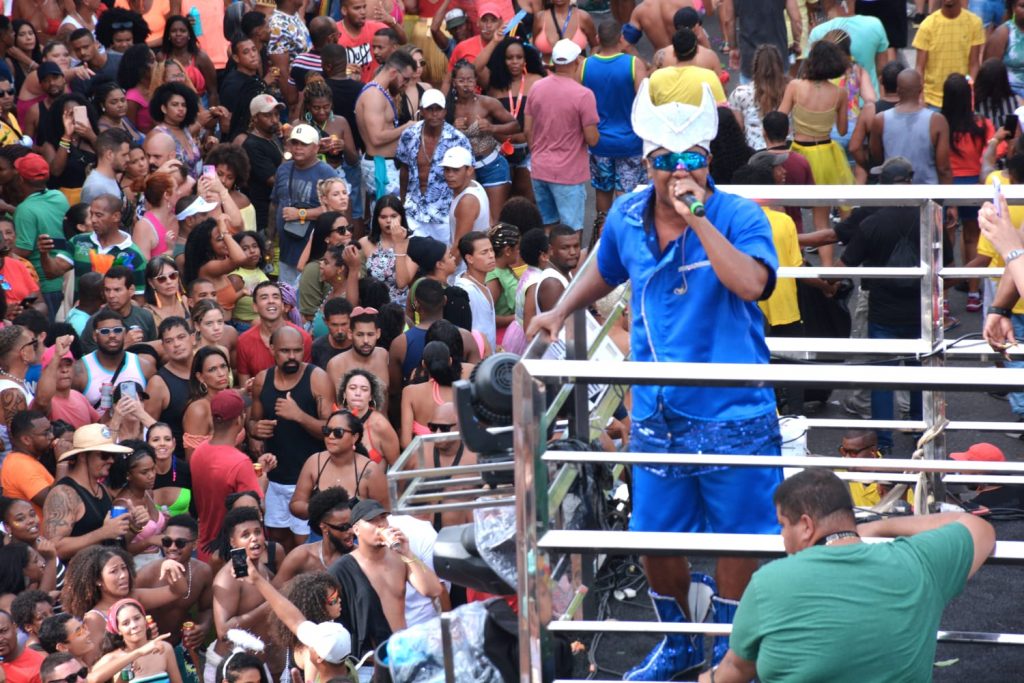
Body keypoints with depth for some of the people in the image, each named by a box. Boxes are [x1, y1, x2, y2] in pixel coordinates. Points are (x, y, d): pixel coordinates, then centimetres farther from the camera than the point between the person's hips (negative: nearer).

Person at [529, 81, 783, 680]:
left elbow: (751, 284, -33)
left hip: (732, 411, -5)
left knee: (737, 533, 7)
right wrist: (562, 311, 13)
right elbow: (606, 273, 26)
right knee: (655, 535, 12)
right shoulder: (627, 218, 3)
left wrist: (698, 218, -32)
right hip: (658, 411, 5)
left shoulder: (739, 216, -13)